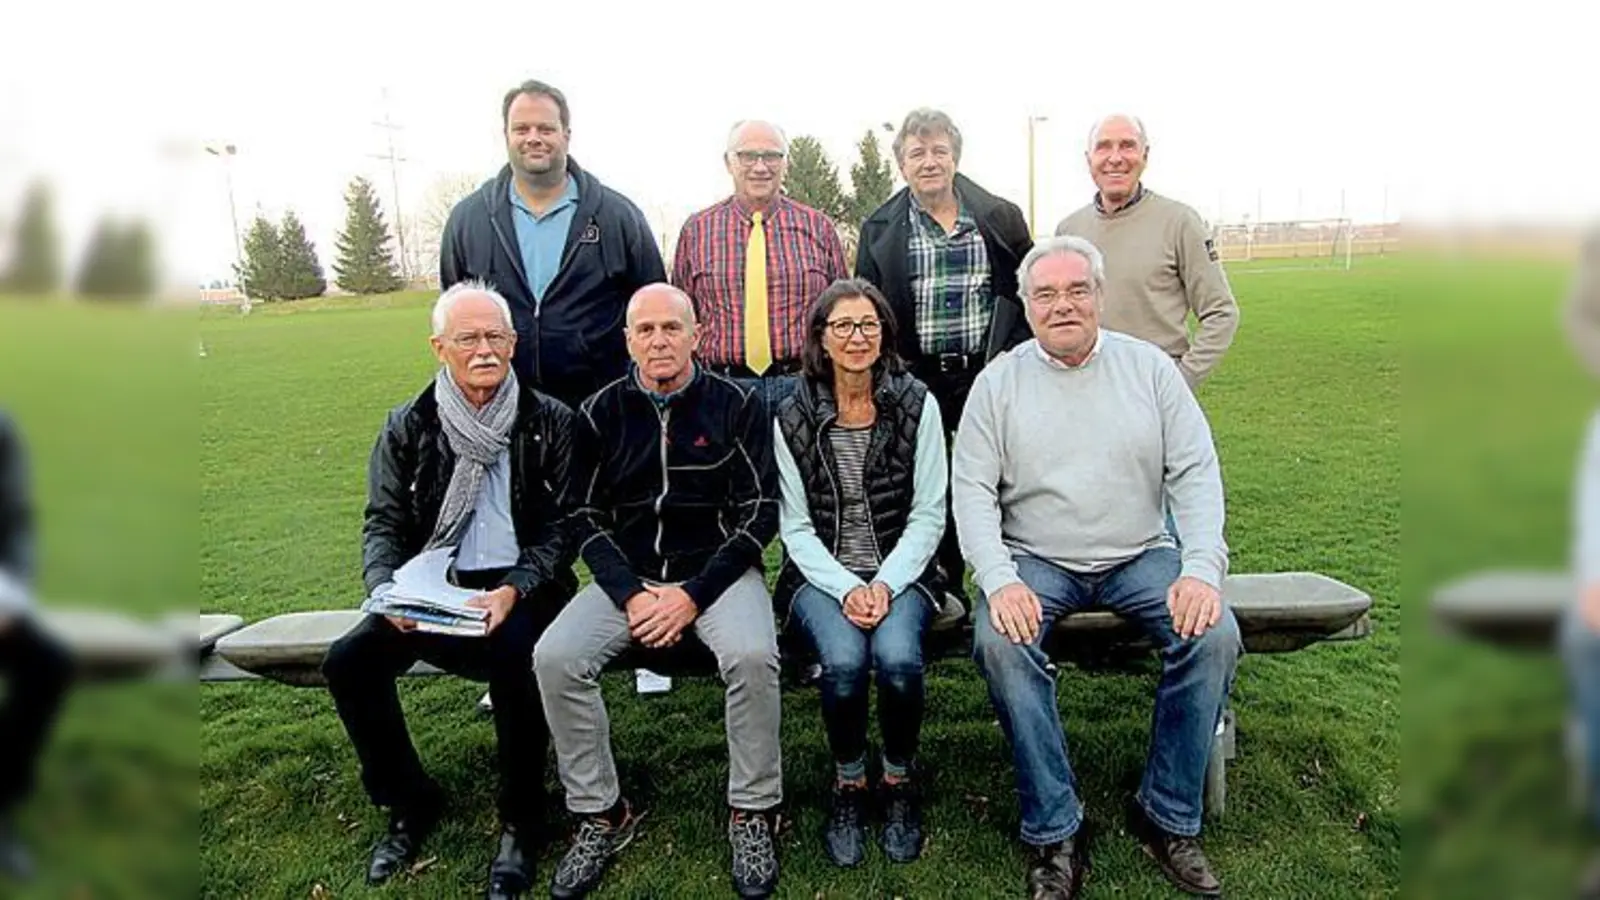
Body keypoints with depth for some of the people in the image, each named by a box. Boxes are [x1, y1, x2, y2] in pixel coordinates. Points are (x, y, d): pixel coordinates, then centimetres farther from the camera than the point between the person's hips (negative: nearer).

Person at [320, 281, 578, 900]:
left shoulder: (549, 422, 0)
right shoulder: (407, 428, 6)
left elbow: (562, 525, -3)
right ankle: (410, 804, 8)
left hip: (520, 588, -3)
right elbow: (383, 523, 6)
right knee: (348, 661, -18)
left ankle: (519, 820, -8)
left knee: (513, 655, -33)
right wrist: (386, 592, -14)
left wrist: (514, 590, -19)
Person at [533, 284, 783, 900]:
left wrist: (694, 594, -14)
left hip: (717, 569, -2)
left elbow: (760, 512, -5)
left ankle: (752, 812, -8)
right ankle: (601, 813, 0)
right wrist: (630, 594, -11)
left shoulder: (736, 405, -2)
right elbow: (585, 516, 5)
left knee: (752, 655, -31)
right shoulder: (601, 412, 5)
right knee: (554, 658, -20)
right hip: (627, 573, 3)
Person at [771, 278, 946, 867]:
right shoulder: (792, 418, 1)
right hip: (822, 575, 0)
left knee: (897, 657, -29)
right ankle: (848, 784, 0)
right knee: (844, 659, -29)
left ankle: (900, 779, 1)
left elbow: (928, 516, -1)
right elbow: (796, 527, 0)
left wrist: (885, 585, -14)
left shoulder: (917, 405, 0)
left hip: (901, 572, 0)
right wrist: (846, 589, -14)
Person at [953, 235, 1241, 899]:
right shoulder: (999, 382, 2)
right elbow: (973, 490, -4)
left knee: (1216, 635, -23)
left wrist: (1202, 568, -15)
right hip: (1036, 561, -1)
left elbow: (1196, 473, 1)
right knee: (1000, 642, -29)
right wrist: (1000, 581, -20)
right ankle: (1054, 834, -14)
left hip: (1140, 554, 2)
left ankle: (1168, 817, -4)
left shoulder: (1149, 367, 5)